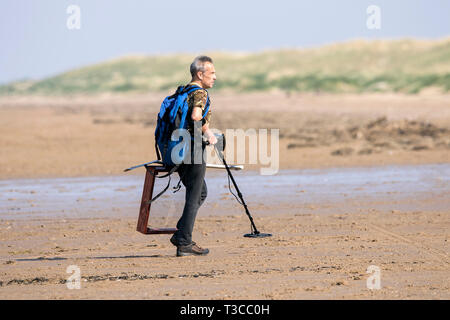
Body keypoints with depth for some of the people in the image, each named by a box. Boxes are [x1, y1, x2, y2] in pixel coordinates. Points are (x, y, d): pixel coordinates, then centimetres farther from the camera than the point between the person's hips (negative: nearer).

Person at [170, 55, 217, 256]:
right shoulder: (200, 93, -11)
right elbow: (196, 115, -30)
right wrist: (208, 132, -14)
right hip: (193, 150, -9)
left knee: (201, 193, 20)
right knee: (194, 197, -2)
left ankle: (181, 234, 14)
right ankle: (184, 243, -1)